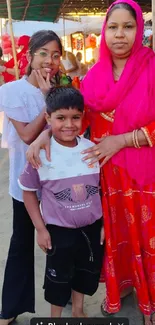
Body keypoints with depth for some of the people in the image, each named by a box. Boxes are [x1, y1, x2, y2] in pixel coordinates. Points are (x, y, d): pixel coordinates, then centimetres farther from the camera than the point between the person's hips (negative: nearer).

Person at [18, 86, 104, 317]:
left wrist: (105, 223, 4)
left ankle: (78, 310, 49)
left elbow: (102, 189, 2)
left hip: (92, 227, 3)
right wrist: (40, 229, -6)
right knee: (58, 277, 17)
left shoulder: (93, 149, -9)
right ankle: (55, 316, 44)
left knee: (86, 272, 23)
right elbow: (28, 191, -6)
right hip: (59, 230, -3)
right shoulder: (41, 154, -18)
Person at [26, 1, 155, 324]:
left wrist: (121, 140, -19)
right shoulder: (95, 75, 3)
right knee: (115, 232, 17)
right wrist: (46, 134, -13)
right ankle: (120, 284, 42)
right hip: (106, 171, 3)